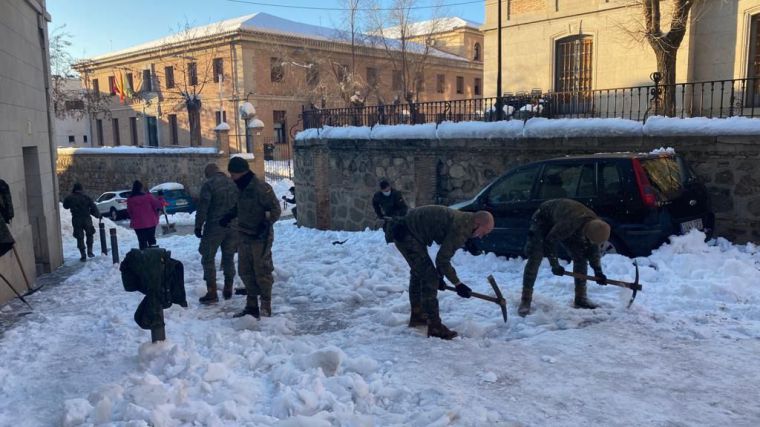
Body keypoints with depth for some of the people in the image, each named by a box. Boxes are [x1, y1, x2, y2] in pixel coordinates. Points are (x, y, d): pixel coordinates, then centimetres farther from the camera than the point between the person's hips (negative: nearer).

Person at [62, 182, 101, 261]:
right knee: (89, 234, 21)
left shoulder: (70, 198, -3)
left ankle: (83, 256, 5)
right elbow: (93, 207, -2)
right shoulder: (86, 197, -4)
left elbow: (65, 206, 13)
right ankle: (90, 251, 11)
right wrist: (98, 215, 11)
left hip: (76, 220, 0)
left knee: (79, 238, 7)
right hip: (86, 219, 0)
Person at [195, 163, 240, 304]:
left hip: (214, 227, -5)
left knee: (208, 258, 3)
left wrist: (198, 225, -8)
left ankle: (211, 292, -2)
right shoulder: (233, 183, 10)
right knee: (229, 258, 16)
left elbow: (203, 207, -14)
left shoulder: (208, 184, -8)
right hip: (233, 227, 6)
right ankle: (228, 290, 21)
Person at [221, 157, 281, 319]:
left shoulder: (261, 188, -18)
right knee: (245, 271, 13)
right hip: (244, 235, 9)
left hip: (260, 237, -9)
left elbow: (275, 209, -16)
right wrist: (229, 216, 12)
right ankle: (251, 306, 24)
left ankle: (266, 307, 12)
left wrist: (265, 224, -26)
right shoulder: (241, 187, 9)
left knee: (262, 272, -1)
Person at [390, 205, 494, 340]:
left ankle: (416, 316, 39)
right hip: (407, 234, -11)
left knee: (418, 273, 24)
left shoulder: (462, 220, 9)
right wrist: (457, 284, -12)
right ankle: (434, 327, -7)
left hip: (406, 231, 11)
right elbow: (442, 259, -21)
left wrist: (439, 275, 20)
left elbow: (444, 253, 18)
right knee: (429, 277, -11)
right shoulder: (460, 229, -22)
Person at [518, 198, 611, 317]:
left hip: (561, 221, 7)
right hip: (544, 219, -7)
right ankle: (525, 301, -15)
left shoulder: (595, 224, -21)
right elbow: (550, 241, -31)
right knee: (535, 258, -19)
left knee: (581, 257, 0)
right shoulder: (570, 223, -44)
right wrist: (555, 265, -22)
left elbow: (593, 248, -2)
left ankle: (580, 298, 10)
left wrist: (597, 270, -7)